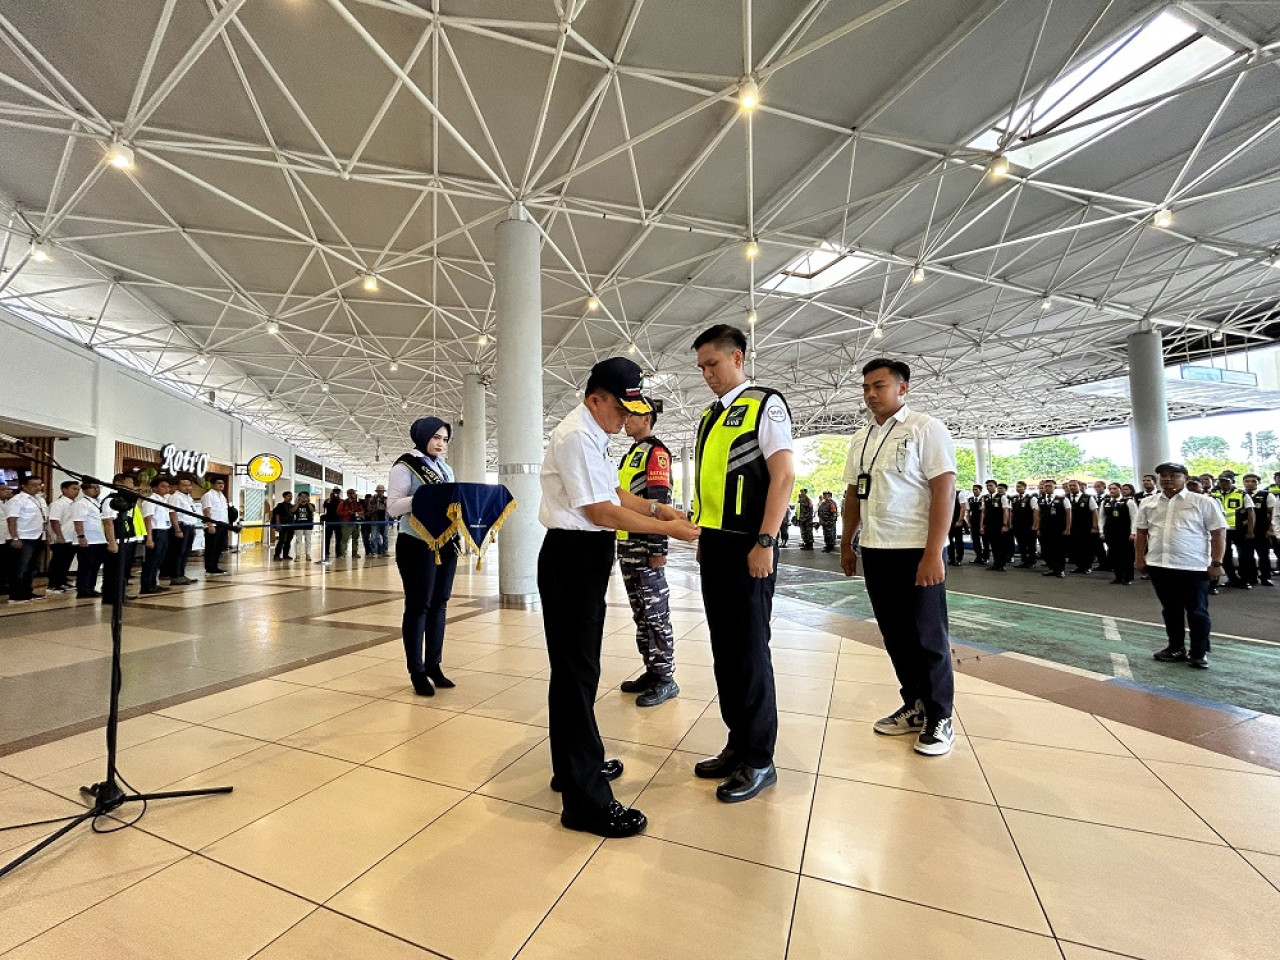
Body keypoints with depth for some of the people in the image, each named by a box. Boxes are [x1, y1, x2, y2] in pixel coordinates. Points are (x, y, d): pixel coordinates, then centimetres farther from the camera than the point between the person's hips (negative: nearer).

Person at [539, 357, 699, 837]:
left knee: (578, 666, 20)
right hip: (572, 557, -10)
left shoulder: (594, 436, 15)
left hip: (587, 556, 10)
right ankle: (585, 800, 9)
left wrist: (656, 507, 2)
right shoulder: (575, 437, -17)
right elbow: (601, 511, -20)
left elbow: (616, 493, 17)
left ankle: (575, 765, 38)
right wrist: (667, 528, -16)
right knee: (576, 671, -3)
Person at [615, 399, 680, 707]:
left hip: (645, 546, -9)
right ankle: (651, 671, 26)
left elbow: (659, 502, -17)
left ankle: (666, 679, 9)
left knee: (655, 614, -2)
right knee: (641, 614, 15)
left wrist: (658, 549, -21)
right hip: (626, 545, 9)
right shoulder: (630, 454, 20)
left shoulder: (656, 452, -8)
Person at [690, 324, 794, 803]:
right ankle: (738, 745, 29)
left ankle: (759, 761, 18)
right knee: (724, 650, 13)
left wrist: (765, 543, -19)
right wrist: (702, 537, 15)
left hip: (747, 548, -8)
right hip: (713, 545, 8)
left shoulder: (765, 404, -5)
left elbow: (783, 476, -13)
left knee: (750, 651, 1)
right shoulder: (710, 415, 17)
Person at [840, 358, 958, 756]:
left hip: (915, 551, -6)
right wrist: (846, 544, 15)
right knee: (894, 634, 14)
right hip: (874, 550, 6)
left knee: (927, 637, 6)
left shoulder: (926, 429, -7)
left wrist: (933, 553, -19)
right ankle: (914, 706, 30)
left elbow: (944, 490, -13)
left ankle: (939, 718, 24)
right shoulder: (860, 439, 12)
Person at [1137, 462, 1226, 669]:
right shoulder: (1148, 503, 7)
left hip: (1193, 567, -4)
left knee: (1197, 611, 6)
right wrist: (1140, 557, 7)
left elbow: (1219, 533, -4)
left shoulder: (1203, 502, -3)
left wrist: (1216, 562, -8)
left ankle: (1200, 652, 18)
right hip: (1159, 566, 4)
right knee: (1170, 610, 13)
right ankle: (1176, 648, 24)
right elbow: (1141, 533, 12)